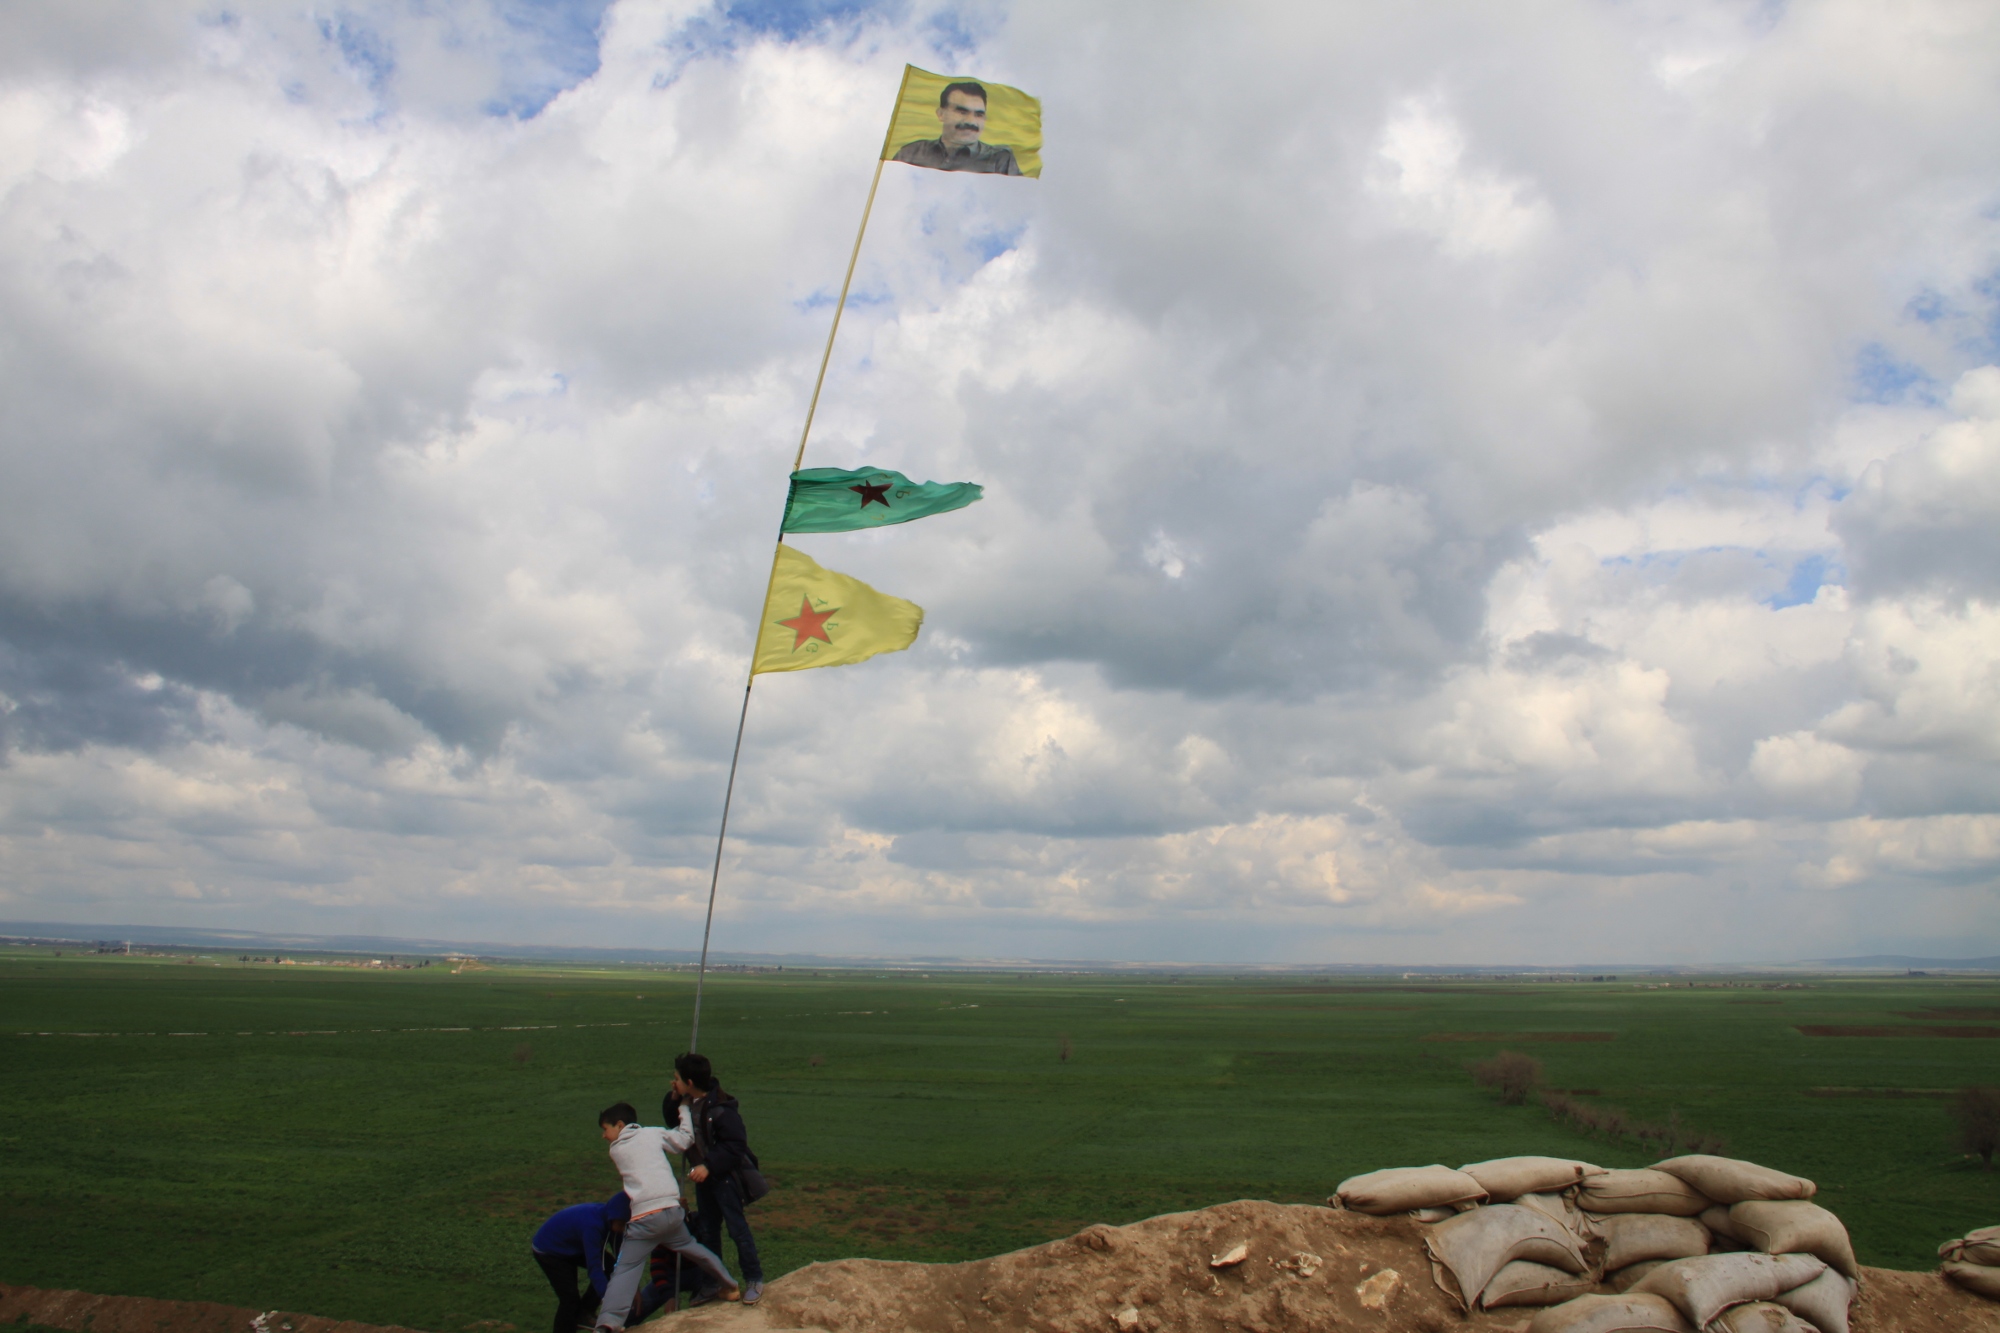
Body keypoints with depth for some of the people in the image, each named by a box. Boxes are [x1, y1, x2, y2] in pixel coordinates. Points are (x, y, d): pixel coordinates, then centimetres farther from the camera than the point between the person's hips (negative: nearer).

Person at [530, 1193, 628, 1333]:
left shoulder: (606, 1216, -14)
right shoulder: (592, 1225, -39)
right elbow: (594, 1267, -41)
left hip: (570, 1246, 8)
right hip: (548, 1251, -8)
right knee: (570, 1299, -14)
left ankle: (584, 1313, 7)